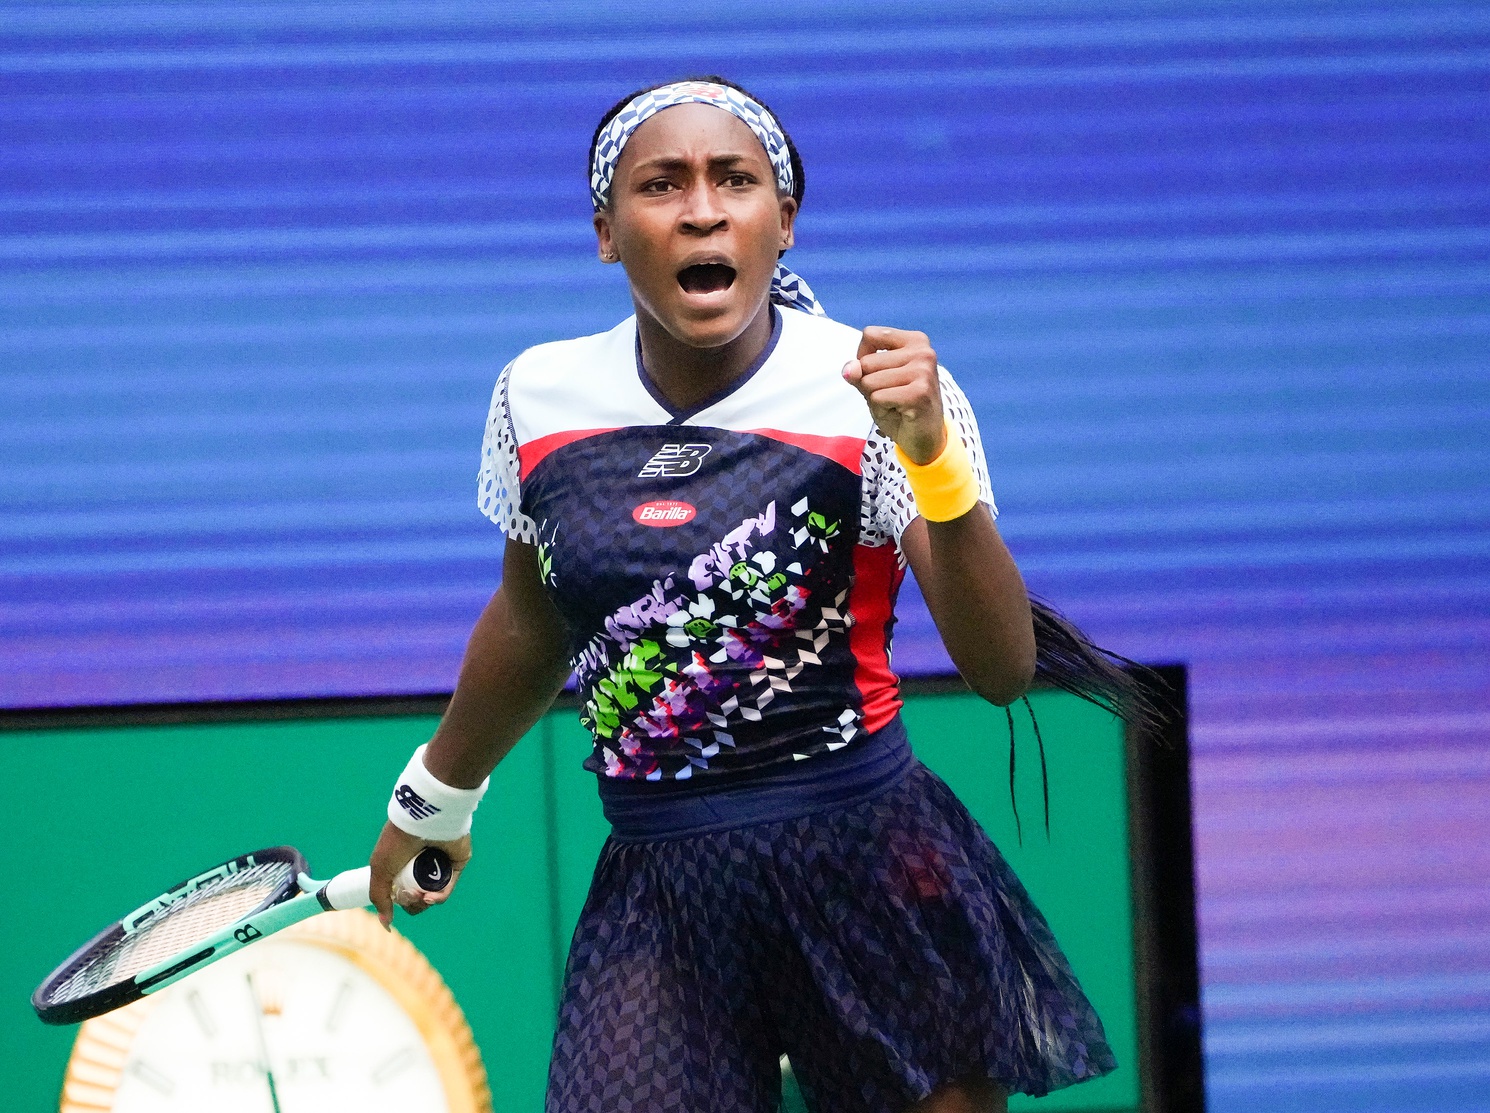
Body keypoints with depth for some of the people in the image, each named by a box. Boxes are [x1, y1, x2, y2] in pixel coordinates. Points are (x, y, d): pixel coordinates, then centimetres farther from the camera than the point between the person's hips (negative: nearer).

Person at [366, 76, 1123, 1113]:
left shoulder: (876, 393, -8)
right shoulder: (539, 395, 2)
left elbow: (1001, 671, -15)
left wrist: (933, 454, -27)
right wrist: (437, 794, 32)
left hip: (870, 866, -2)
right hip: (656, 891, 2)